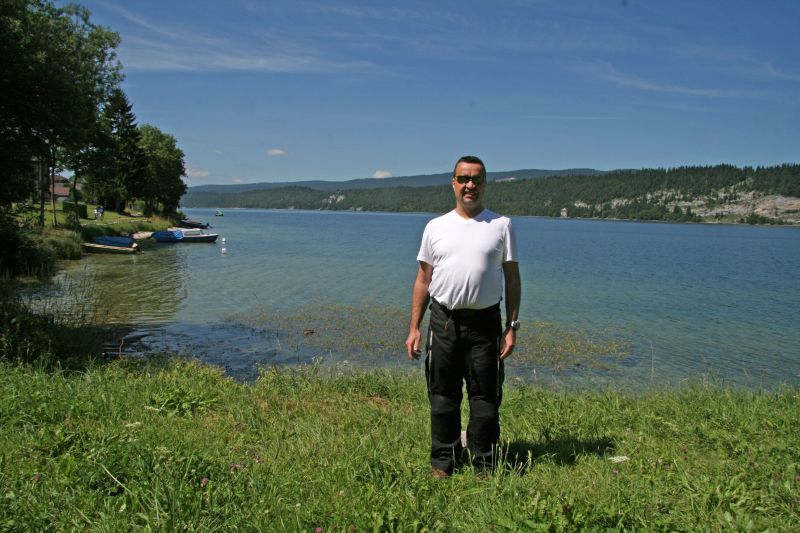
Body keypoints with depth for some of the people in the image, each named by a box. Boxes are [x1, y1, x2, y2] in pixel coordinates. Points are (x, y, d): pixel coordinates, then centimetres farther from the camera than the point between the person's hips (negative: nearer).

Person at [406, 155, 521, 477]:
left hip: (485, 323, -1)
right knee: (442, 397, 10)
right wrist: (414, 328, 3)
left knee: (485, 398, 7)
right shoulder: (436, 227, 7)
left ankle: (485, 466, 22)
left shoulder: (501, 226, 3)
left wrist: (512, 326, -4)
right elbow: (423, 279, 8)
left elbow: (512, 278, 3)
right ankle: (443, 462, 25)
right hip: (443, 321, 2)